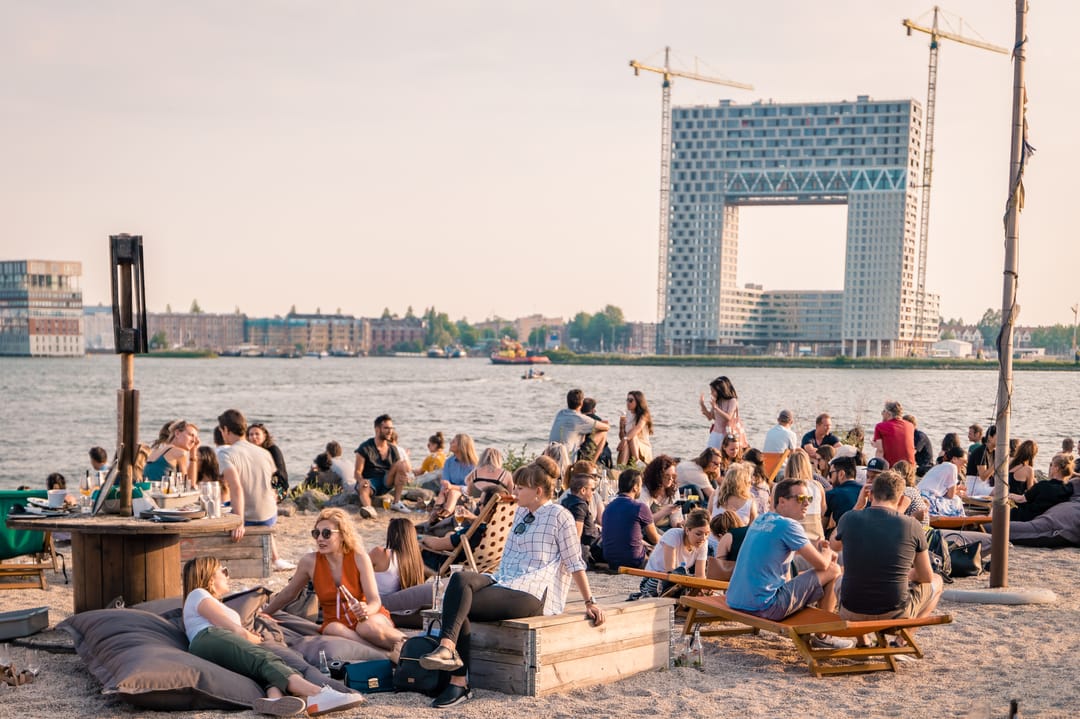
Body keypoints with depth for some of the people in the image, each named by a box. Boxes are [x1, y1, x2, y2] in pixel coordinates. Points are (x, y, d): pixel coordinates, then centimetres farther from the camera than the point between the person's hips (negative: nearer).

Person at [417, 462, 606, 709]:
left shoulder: (559, 516, -1)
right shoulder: (522, 512, 23)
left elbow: (575, 563, -2)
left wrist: (590, 602, -3)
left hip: (532, 594, -7)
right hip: (503, 583, 7)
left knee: (461, 607, -26)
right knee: (460, 578, -24)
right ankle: (447, 647, -36)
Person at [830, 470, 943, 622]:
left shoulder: (848, 519, -7)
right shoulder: (911, 526, -11)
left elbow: (835, 546, 18)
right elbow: (927, 577, 0)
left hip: (851, 614, 3)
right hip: (895, 614, -3)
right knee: (937, 581, 27)